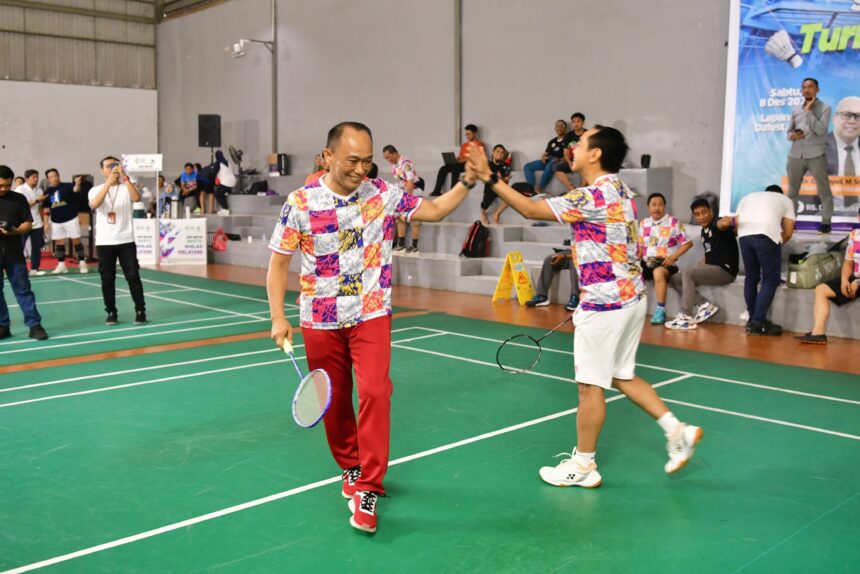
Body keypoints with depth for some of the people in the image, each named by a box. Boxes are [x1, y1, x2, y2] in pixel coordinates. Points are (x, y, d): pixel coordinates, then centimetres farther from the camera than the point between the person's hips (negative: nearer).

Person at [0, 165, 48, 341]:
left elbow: (28, 223, 4)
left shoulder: (19, 199, 4)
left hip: (14, 253, 0)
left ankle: (34, 324, 2)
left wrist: (15, 231, -17)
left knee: (23, 289, 1)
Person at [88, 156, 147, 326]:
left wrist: (124, 177, -24)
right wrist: (109, 182, -25)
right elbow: (94, 204, -18)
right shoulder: (95, 190, 5)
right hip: (104, 242, 1)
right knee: (107, 279, 4)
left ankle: (140, 311, 5)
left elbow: (136, 198, -18)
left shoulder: (126, 187, 4)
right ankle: (111, 313, 14)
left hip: (126, 241, -1)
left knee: (133, 276, -3)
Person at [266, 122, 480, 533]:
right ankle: (351, 468, 35)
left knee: (374, 392, -16)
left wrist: (468, 180, -8)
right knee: (334, 402, 11)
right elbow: (279, 263, -3)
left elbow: (435, 210, 6)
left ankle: (368, 489, -7)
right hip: (320, 321, 1)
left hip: (371, 316, 0)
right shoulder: (300, 202, -8)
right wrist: (277, 317, -10)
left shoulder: (384, 194, -4)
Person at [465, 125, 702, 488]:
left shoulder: (594, 197, -20)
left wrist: (489, 177, -14)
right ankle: (677, 430, 21)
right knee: (622, 376, 21)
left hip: (605, 303, -10)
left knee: (590, 385, 2)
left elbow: (530, 210, -18)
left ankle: (583, 465, 15)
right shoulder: (620, 190, 10)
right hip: (630, 296, 10)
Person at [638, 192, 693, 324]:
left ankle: (660, 310, -31)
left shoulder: (673, 223, -2)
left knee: (658, 272, -39)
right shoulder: (644, 223, 12)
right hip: (648, 262, 5)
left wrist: (672, 257, -11)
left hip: (667, 263, -5)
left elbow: (688, 243, -1)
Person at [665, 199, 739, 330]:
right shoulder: (704, 231, 15)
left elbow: (721, 224, -40)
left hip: (725, 270, -10)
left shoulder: (716, 223, -13)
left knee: (687, 273, -28)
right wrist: (701, 265, 8)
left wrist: (726, 222, -64)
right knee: (674, 279, 3)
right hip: (712, 269, 10)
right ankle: (705, 305, -8)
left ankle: (686, 317, -28)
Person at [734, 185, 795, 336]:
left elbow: (737, 220, 19)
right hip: (766, 234, -4)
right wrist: (777, 242, 35)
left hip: (744, 234, 4)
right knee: (770, 279, 4)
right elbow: (788, 232, 19)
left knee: (751, 277, 15)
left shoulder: (748, 196, 36)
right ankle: (757, 323, -4)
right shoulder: (785, 200, 29)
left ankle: (753, 321, 18)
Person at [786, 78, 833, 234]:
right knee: (792, 190, 9)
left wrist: (809, 110, -11)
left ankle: (826, 221, 7)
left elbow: (820, 130, -13)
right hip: (796, 155, 4)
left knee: (823, 190, 0)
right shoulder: (796, 110, 13)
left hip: (816, 155, -4)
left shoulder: (824, 108, 0)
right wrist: (792, 135, -6)